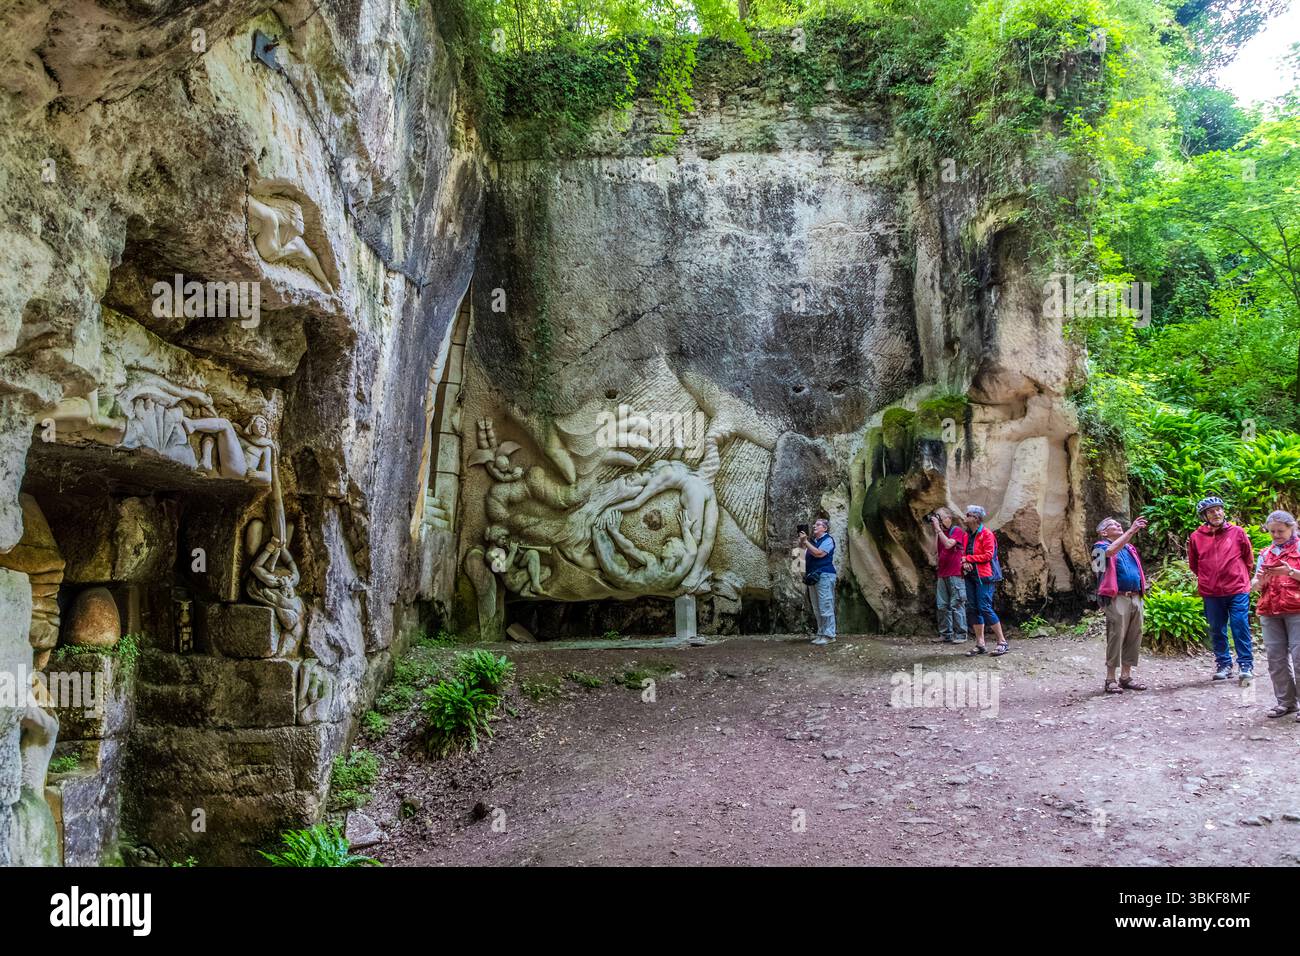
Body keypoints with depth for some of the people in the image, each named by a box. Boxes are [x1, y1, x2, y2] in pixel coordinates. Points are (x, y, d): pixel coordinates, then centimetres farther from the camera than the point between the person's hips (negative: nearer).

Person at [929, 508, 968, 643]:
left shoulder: (957, 530, -3)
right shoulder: (942, 532, 17)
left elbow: (948, 544, -18)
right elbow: (936, 549, 8)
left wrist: (938, 528, -14)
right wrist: (935, 530, 4)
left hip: (955, 574, -7)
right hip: (942, 574, 7)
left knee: (956, 605, -4)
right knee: (942, 606, 5)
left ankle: (960, 635, 1)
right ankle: (946, 634, 11)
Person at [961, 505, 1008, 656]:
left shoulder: (986, 534, -10)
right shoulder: (967, 535, 14)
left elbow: (988, 555, -16)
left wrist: (968, 558, -14)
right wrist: (965, 563, -5)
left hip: (983, 576, -8)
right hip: (970, 575, 8)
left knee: (985, 608, -10)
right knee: (972, 609, 6)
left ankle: (1002, 642, 0)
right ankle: (980, 644, 13)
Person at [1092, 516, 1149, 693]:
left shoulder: (1129, 548, 23)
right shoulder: (1102, 547, 2)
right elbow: (1111, 551, -21)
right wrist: (1131, 531, -26)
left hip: (1135, 598, 7)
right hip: (1118, 599, -7)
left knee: (1134, 638, 6)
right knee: (1116, 637, -9)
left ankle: (1126, 676, 14)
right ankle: (1110, 679, -6)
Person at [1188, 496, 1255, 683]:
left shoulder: (1237, 532, 0)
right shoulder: (1196, 537, 1)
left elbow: (1249, 558, 11)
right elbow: (1194, 564, 14)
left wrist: (1239, 577, 12)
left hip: (1237, 590, -2)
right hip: (1210, 593, 2)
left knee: (1240, 628, -3)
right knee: (1217, 631, 9)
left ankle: (1246, 665, 4)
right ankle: (1223, 664, 19)